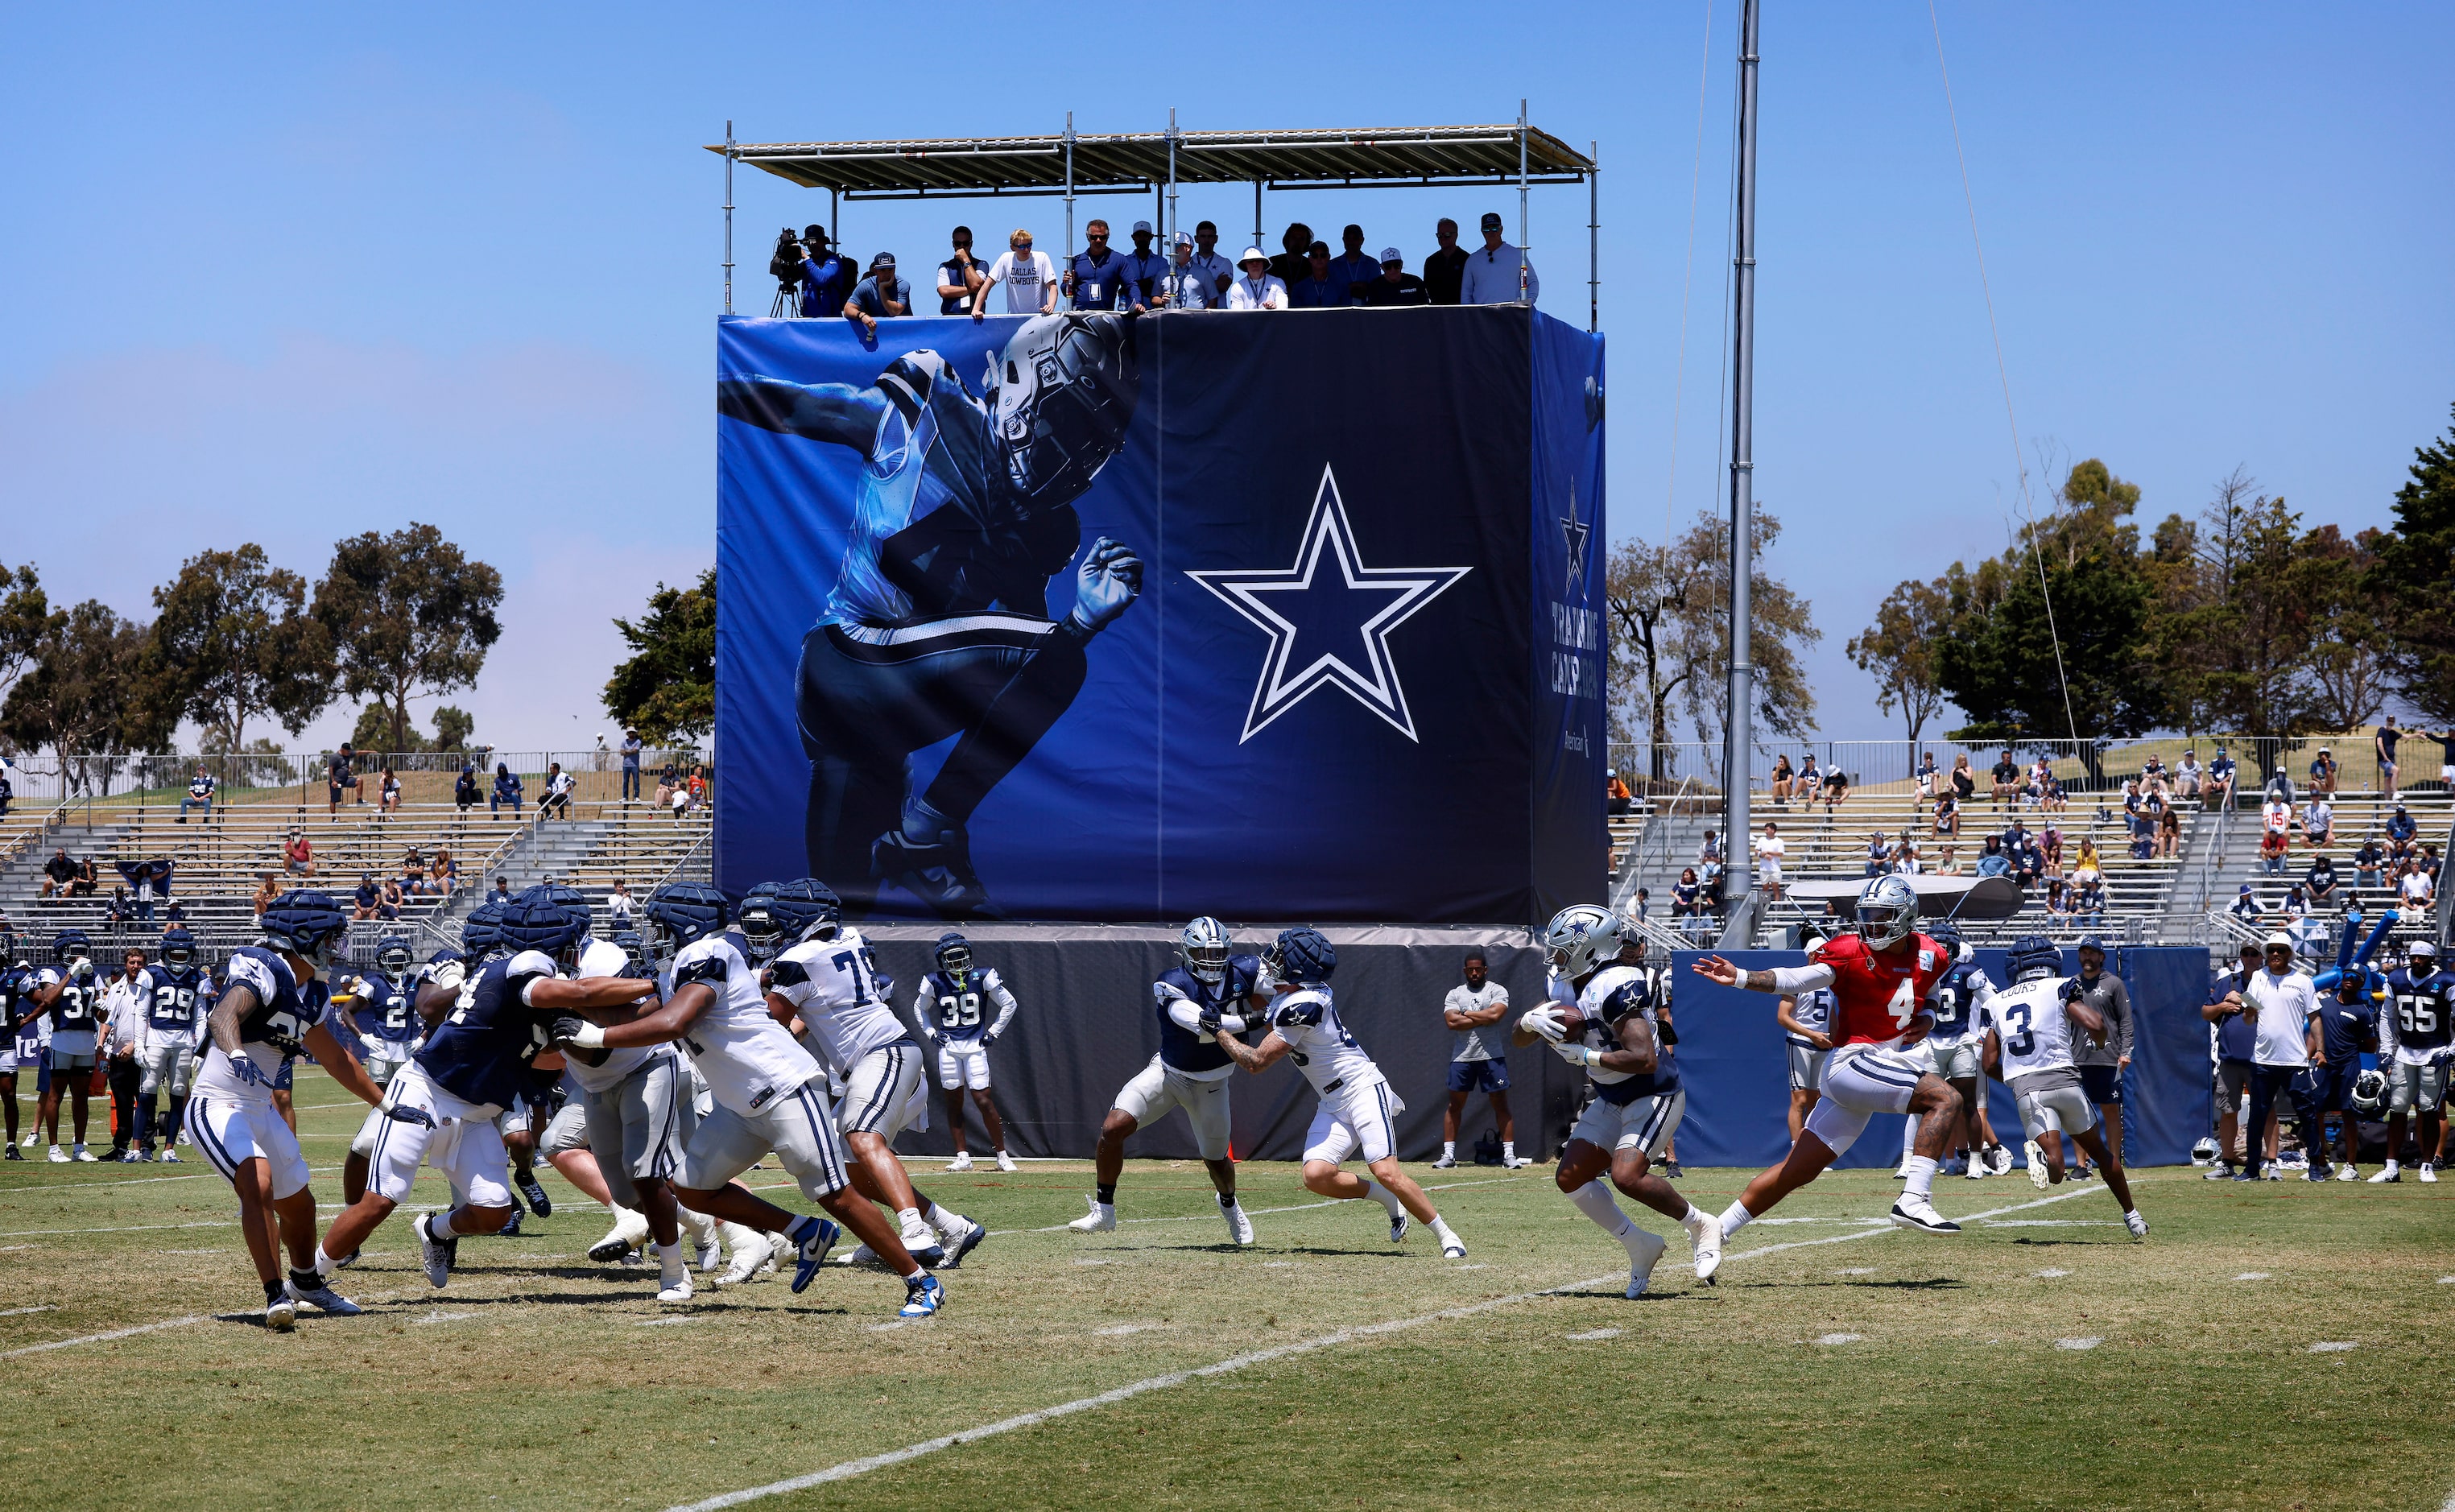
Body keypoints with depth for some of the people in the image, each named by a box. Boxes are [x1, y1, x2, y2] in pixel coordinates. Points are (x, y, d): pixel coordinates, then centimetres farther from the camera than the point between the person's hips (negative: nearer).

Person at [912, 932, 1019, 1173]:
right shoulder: (935, 982, 1)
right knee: (953, 1102, 2)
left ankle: (1002, 1155, 0)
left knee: (984, 1101, -8)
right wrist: (930, 1033, 7)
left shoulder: (982, 978, -4)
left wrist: (993, 1033, 0)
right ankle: (962, 1157, 8)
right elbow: (919, 1007, 19)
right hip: (948, 1046, 2)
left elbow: (1009, 1004, 3)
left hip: (975, 1045, -2)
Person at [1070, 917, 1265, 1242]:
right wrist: (1251, 1020, -34)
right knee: (1113, 1129, -18)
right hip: (1168, 1072, -2)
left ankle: (1229, 1206, 49)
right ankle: (1103, 1211, -4)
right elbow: (1203, 1023, -35)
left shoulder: (1242, 973, -13)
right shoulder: (1172, 985, -24)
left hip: (1211, 1085, 2)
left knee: (1216, 1161, 13)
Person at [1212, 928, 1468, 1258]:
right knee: (1316, 1176, -12)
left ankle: (1447, 1235, -8)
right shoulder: (1288, 998, 6)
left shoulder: (1302, 1007, -21)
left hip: (1364, 1091, -9)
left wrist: (1217, 1030, -6)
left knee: (1386, 1172, -20)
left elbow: (1256, 1063, -16)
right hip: (1334, 1104, 9)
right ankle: (1388, 1199, 10)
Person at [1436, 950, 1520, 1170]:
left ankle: (1509, 1154, 1)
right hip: (1462, 1057, 2)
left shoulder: (1497, 991, 3)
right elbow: (1452, 1022, -7)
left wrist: (1466, 1014, -6)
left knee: (1501, 1105, -2)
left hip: (1491, 1056, -2)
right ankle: (1448, 1154, 9)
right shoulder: (1455, 994, 9)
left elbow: (1495, 1014, -16)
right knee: (1454, 1106, 4)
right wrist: (1483, 1019, -10)